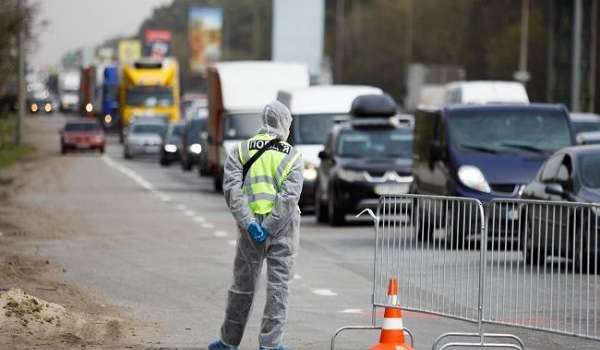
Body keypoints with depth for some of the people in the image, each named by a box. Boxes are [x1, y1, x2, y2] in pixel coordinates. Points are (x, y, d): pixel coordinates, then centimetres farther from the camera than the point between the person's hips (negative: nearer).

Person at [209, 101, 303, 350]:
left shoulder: (241, 151, 4)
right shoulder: (292, 157, -1)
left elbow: (232, 189, -8)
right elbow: (289, 197, -13)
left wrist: (250, 224, -12)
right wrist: (269, 229, -13)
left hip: (251, 226, 2)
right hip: (283, 227, -2)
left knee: (243, 284, 13)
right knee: (278, 287, 3)